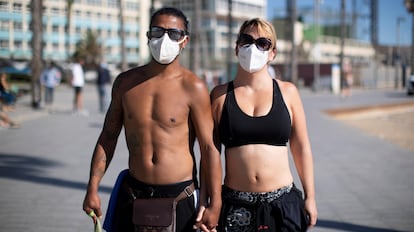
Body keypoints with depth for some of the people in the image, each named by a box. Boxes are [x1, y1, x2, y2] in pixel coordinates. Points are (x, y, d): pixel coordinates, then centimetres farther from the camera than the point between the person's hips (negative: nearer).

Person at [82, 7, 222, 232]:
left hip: (180, 196, -3)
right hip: (132, 194, 3)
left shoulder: (193, 87, -7)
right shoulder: (126, 82, 4)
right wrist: (92, 188, 6)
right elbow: (108, 137, 10)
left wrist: (214, 204, -11)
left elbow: (209, 148, -8)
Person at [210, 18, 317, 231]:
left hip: (282, 204, 1)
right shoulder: (220, 95, 2)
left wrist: (310, 197, 4)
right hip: (235, 205, 0)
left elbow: (301, 149, 7)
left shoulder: (287, 92, 4)